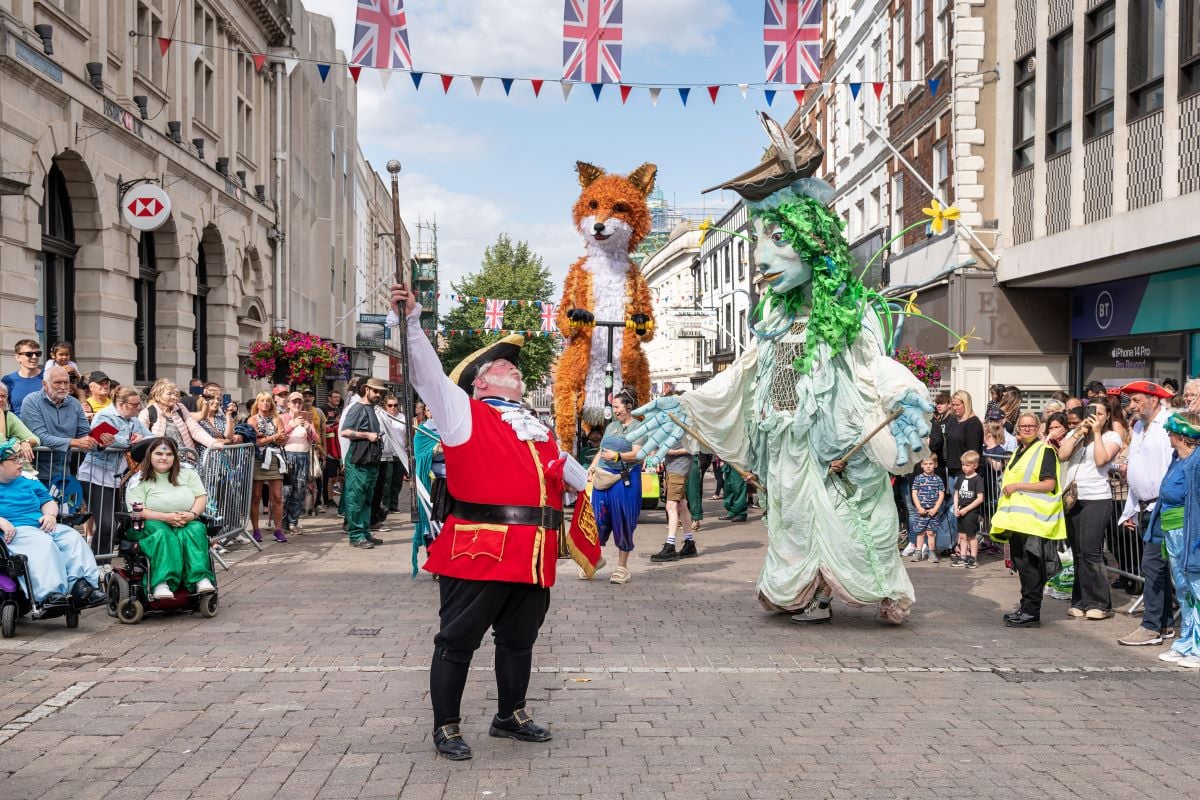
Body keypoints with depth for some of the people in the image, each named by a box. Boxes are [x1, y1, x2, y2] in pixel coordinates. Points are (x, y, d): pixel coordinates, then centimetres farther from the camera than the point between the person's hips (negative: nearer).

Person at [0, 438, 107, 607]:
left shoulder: (28, 480, 22)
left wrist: (50, 515, 3)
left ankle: (81, 585, -30)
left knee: (73, 537, -18)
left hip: (41, 526, 6)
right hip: (14, 531, -6)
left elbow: (48, 501, 26)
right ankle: (49, 593, -45)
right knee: (43, 543, -34)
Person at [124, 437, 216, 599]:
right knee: (163, 535, -37)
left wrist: (192, 514, -16)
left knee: (194, 531, -32)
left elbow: (202, 497, 5)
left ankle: (201, 578, -47)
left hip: (187, 523, 3)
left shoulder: (187, 473, 12)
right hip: (151, 525, -3)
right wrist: (166, 517, -22)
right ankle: (162, 583, -52)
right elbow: (137, 512, -9)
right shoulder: (137, 480, 1)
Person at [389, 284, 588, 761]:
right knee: (458, 641, 1)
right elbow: (425, 368, -7)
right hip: (479, 552, -7)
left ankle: (510, 716, 33)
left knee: (519, 639, 17)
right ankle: (446, 728, 12)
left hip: (534, 554, 7)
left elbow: (564, 466, 34)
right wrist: (409, 319, -17)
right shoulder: (463, 412, 3)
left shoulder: (537, 427, 23)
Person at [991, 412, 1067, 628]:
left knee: (1030, 565, -7)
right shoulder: (1019, 452, 19)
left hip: (1034, 518, -8)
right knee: (1021, 563, 11)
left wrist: (1017, 486, -17)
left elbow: (1049, 484, -16)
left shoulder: (1044, 451, -7)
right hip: (1017, 519, 8)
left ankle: (1032, 612, -3)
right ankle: (1025, 606, 19)